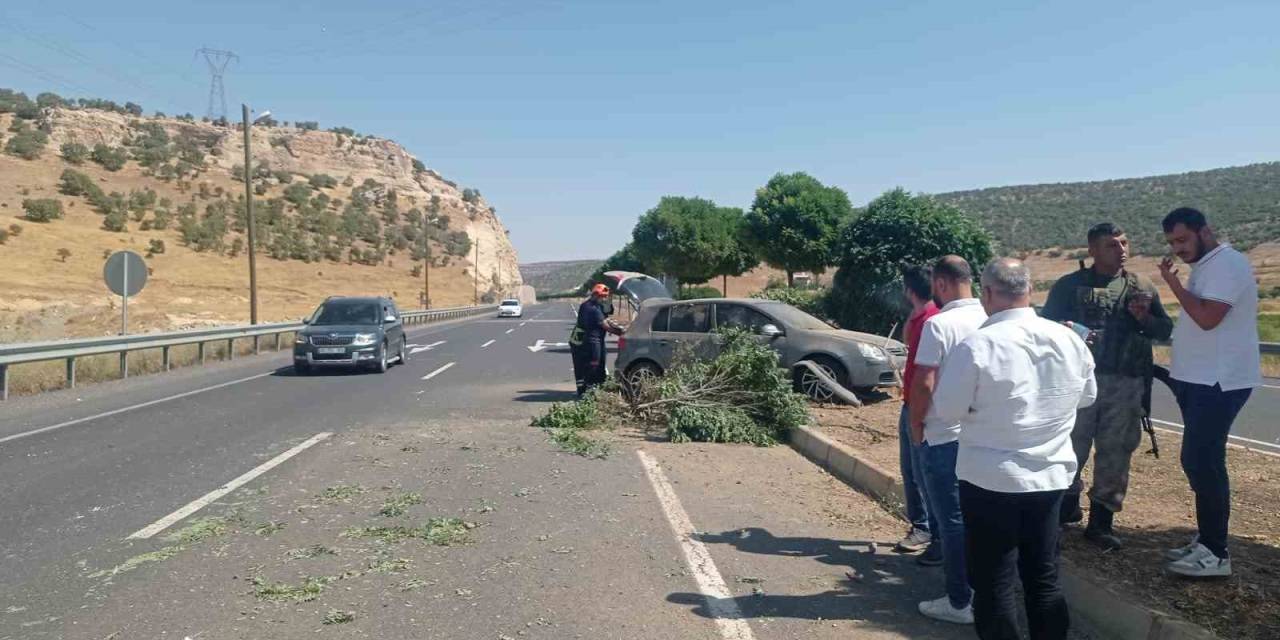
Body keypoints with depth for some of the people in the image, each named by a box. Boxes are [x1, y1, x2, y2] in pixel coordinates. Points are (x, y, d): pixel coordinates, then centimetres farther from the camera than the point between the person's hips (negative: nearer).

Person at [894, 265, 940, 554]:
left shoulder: (932, 320, -19)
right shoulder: (917, 317, 10)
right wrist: (911, 314, 14)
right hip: (910, 406, 10)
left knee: (922, 471, -1)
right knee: (909, 469, 15)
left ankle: (927, 529, 10)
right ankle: (919, 524, 24)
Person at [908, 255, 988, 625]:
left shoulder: (939, 324, -16)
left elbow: (924, 383, -17)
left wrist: (916, 425, -3)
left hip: (945, 436, -6)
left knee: (952, 519, 2)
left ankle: (960, 603, 10)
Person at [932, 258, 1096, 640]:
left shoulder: (977, 346, -19)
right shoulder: (1070, 340, -1)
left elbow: (947, 410, -13)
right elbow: (1088, 396, 14)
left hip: (991, 480, -5)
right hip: (1051, 476, 5)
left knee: (994, 585, 7)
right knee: (1044, 579, 17)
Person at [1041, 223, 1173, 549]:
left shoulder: (1143, 287, 12)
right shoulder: (1069, 285, 4)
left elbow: (1166, 330, 14)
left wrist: (1145, 318, -7)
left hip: (1126, 383, 2)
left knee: (1115, 450, 5)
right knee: (1070, 445, 2)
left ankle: (1102, 519, 15)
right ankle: (1067, 503, 24)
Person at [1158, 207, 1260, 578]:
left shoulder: (1227, 263, -15)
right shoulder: (1206, 267, 17)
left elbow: (1208, 317, -26)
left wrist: (1173, 283, -15)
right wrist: (1180, 372, 15)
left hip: (1219, 382, -10)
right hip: (1201, 380, 10)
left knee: (1202, 462, -10)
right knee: (1198, 461, 13)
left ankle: (1216, 554, -4)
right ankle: (1206, 540, 22)